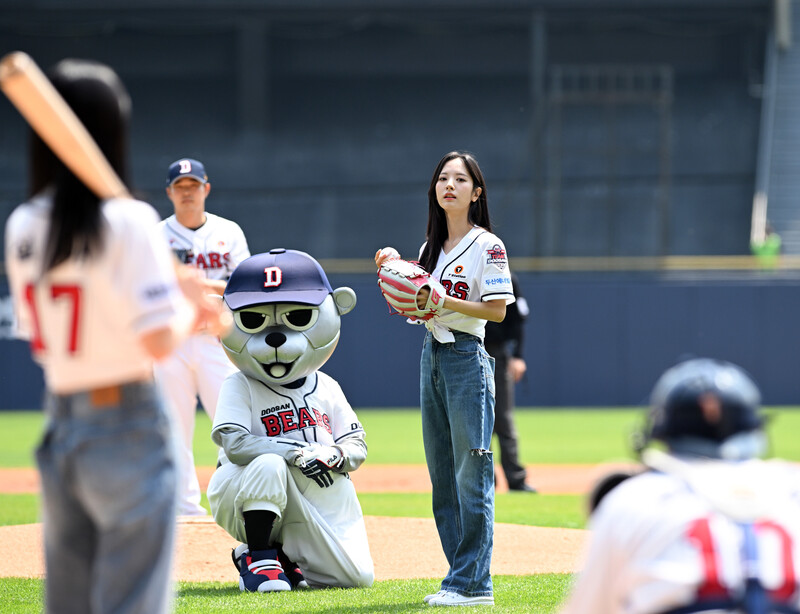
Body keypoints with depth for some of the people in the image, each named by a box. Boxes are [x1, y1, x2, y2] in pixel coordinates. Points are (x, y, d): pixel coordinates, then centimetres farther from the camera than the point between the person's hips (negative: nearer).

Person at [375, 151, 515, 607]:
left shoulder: (487, 246, -6)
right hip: (432, 356, 8)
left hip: (469, 357, -8)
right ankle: (465, 579, 12)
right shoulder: (431, 248, 16)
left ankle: (473, 584, -8)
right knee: (443, 478, 8)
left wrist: (442, 301, -20)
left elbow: (497, 309, -13)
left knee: (472, 475, -9)